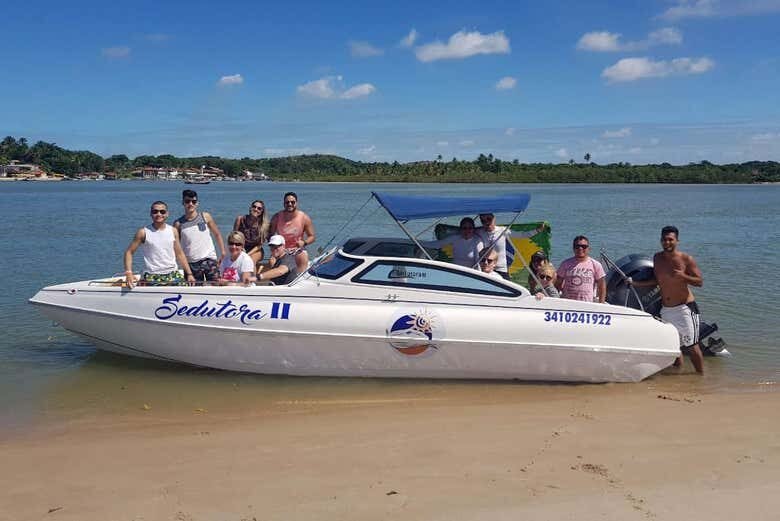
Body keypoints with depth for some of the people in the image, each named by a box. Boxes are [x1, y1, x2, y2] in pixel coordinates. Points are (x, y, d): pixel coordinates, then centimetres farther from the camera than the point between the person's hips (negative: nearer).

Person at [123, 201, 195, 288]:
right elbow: (129, 252, 2)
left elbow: (180, 254, 14)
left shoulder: (173, 231, 9)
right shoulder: (143, 232, -1)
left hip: (173, 274, 3)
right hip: (152, 277, -3)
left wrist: (189, 274, 7)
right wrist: (128, 273, -13)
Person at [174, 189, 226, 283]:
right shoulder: (178, 224, 1)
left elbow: (217, 234, 9)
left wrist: (223, 252, 3)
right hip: (191, 264, 0)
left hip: (209, 259, 0)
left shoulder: (205, 217, 2)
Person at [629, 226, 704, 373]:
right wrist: (636, 283, 9)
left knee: (691, 347, -5)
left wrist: (682, 276, -23)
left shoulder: (686, 259, -8)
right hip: (665, 310, 5)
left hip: (684, 308, -5)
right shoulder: (657, 258, 6)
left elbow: (700, 282, -8)